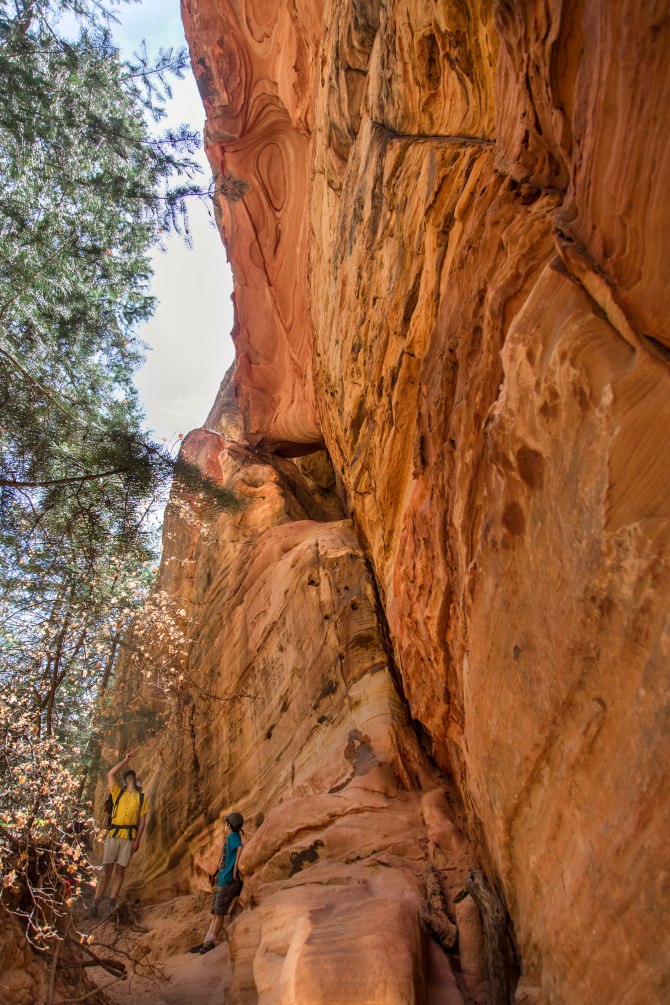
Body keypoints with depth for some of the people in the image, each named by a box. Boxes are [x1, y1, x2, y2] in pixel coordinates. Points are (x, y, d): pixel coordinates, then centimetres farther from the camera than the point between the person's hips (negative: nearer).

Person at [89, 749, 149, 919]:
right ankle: (95, 906, 3)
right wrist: (126, 760, 0)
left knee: (120, 871, 2)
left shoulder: (141, 798, 13)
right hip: (113, 834, 0)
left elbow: (142, 820, 7)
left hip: (130, 837, 0)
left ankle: (112, 904, 9)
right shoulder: (118, 793, 12)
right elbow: (110, 774, -1)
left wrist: (138, 840, -4)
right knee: (106, 870, -1)